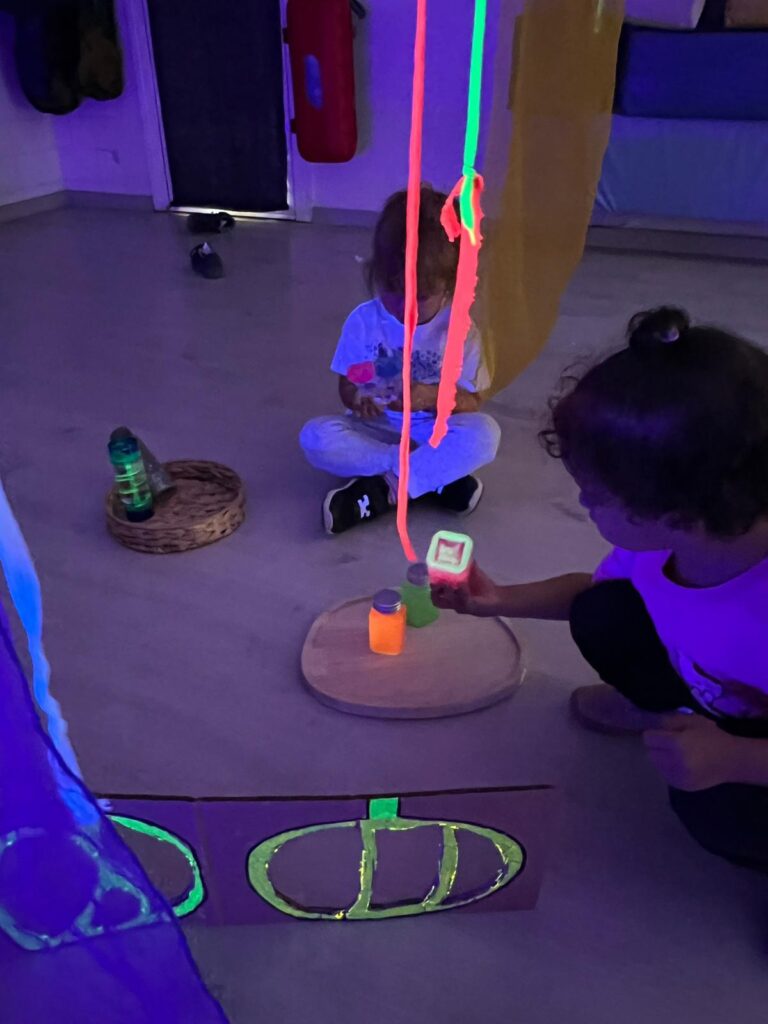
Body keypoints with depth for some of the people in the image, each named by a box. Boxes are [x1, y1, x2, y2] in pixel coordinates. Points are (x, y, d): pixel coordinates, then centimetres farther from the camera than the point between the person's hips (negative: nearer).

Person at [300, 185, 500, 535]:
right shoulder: (364, 321, -4)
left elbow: (471, 402, -5)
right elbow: (346, 386, 1)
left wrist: (434, 397, -26)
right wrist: (356, 399, -24)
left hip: (436, 433, -1)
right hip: (378, 431, 2)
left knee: (483, 433, -31)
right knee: (316, 437, -26)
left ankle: (381, 491, -27)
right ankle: (437, 476, -25)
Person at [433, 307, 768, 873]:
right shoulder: (656, 537, -23)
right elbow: (594, 588, -1)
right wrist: (498, 600, -10)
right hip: (722, 698, 6)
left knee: (718, 810, -31)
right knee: (601, 614, -11)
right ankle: (662, 708, 17)